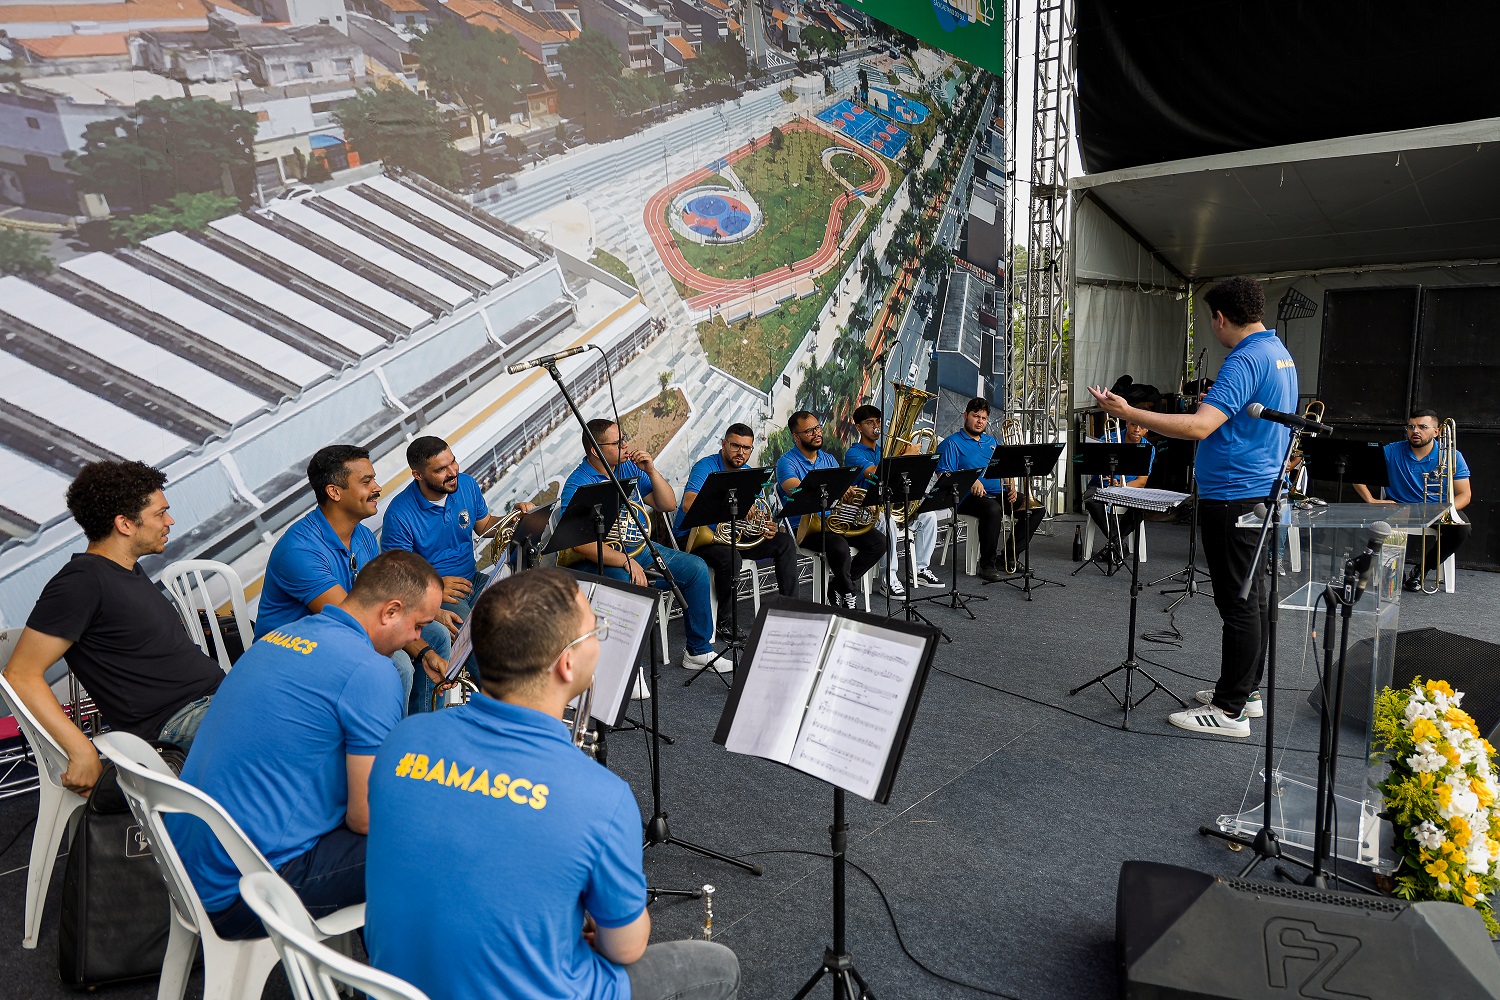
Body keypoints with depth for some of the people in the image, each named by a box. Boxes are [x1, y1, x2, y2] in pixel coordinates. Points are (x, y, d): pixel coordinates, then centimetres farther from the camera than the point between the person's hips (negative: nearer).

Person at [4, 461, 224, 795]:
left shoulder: (128, 569, 16)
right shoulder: (81, 582, -11)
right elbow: (21, 675, -14)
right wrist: (83, 752, -23)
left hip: (221, 691, 10)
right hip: (178, 719, -10)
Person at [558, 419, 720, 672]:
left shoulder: (629, 468, 7)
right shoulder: (577, 486, -13)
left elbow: (668, 505, 7)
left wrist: (651, 471, -7)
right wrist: (626, 561, -29)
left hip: (639, 550, 7)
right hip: (601, 561, -7)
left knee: (696, 568, -6)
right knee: (629, 586, -37)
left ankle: (698, 651, 5)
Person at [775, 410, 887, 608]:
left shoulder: (829, 459, 15)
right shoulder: (787, 463, -7)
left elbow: (844, 493, 10)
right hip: (805, 526, -7)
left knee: (878, 541, -10)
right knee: (839, 546, -34)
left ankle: (835, 586, -1)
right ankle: (848, 595, -7)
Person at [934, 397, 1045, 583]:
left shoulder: (992, 441, 24)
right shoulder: (952, 443, 2)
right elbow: (944, 476, -10)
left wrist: (1011, 486, 0)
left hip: (998, 493, 7)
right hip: (971, 497, -7)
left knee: (1036, 508, -9)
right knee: (993, 510, -38)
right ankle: (987, 565, -21)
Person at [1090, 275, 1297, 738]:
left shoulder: (1245, 360, -21)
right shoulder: (1280, 353, 13)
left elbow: (1199, 426, -31)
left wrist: (1127, 412, -28)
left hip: (1232, 497, -11)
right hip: (1261, 491, 11)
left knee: (1238, 602, -4)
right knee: (1252, 595, 17)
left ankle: (1230, 710, 4)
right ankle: (1247, 690, 29)